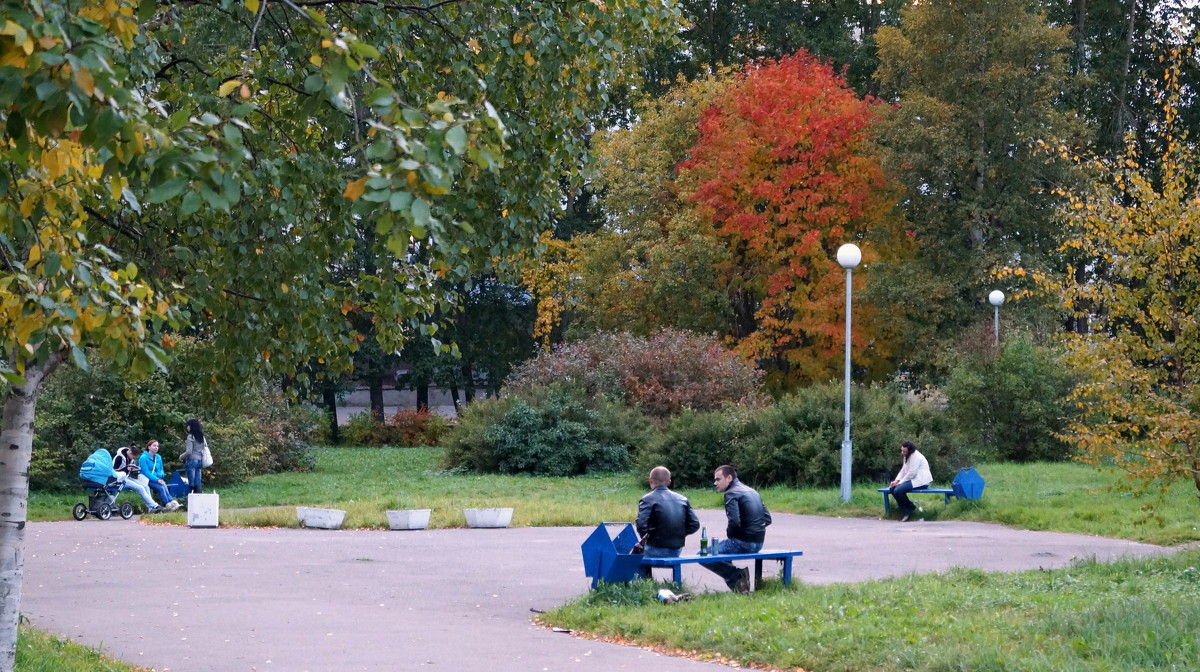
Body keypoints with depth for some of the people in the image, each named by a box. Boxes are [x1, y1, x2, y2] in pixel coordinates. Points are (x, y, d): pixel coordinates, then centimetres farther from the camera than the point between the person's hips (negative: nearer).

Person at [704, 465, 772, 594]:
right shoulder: (752, 491, 16)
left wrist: (729, 534, -4)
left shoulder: (731, 494, -11)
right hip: (758, 543, 9)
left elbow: (734, 521, -23)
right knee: (722, 547, 32)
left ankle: (736, 576, -9)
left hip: (742, 543, -9)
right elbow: (767, 519, 16)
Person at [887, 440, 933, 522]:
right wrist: (896, 481, -1)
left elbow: (911, 473, -21)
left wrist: (900, 482, -15)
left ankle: (911, 507, -2)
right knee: (892, 488, -2)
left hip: (920, 481, -11)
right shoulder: (907, 457, 16)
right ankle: (905, 512, -6)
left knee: (898, 490, -25)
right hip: (912, 480, 11)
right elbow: (903, 471, 15)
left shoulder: (915, 456, -16)